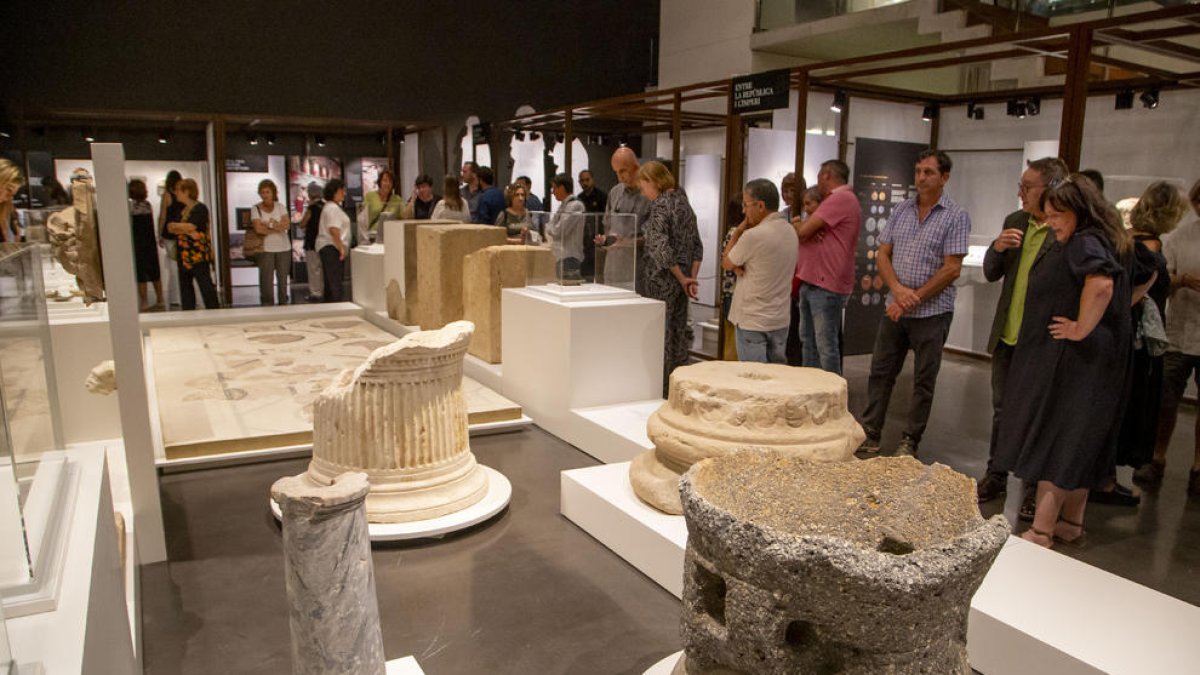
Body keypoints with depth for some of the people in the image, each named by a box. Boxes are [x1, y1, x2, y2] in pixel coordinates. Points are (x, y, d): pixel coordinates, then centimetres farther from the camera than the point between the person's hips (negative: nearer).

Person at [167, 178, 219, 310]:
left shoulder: (200, 209, -8)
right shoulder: (182, 210, 16)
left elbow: (191, 226, -18)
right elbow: (171, 228, 7)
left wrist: (175, 225, -2)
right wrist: (186, 230, -11)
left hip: (198, 255, -8)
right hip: (184, 255, 8)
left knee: (206, 286, -6)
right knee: (185, 286, 11)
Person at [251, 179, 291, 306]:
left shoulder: (280, 206, 7)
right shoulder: (256, 209, 0)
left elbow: (286, 224, -5)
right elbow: (258, 229, -12)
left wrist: (269, 224, -11)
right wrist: (278, 227, -8)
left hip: (283, 248, 2)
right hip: (265, 249, -2)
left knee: (282, 278, 7)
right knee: (266, 279, -4)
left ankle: (283, 303, 17)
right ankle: (267, 305, 3)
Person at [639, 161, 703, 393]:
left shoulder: (660, 204, -13)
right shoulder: (683, 201, 12)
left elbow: (661, 247, -21)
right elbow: (697, 245, 11)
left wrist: (682, 279, -12)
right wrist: (692, 278, 4)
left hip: (662, 280, -8)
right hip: (681, 281, 8)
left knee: (660, 334, 0)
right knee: (678, 332, 13)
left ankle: (661, 389, 7)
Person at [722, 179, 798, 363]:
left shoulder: (753, 236, -21)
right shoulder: (790, 231, 6)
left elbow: (726, 263, -5)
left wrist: (738, 231, 1)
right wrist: (740, 266, -5)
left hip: (753, 322, -7)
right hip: (781, 319, 7)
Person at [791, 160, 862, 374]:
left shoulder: (842, 198, -12)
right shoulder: (833, 200, 22)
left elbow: (801, 231, -16)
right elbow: (803, 232, 16)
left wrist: (799, 226, 7)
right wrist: (804, 227, -7)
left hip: (826, 286, -10)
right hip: (810, 283, 10)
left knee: (826, 346, -7)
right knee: (808, 342, 15)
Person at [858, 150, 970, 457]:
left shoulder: (956, 217, -6)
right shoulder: (901, 210, 8)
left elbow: (952, 269, -12)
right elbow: (882, 254, 5)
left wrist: (912, 299, -14)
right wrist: (898, 289, -12)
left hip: (932, 312, -4)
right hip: (895, 308, 4)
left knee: (924, 380, 6)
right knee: (880, 372, 8)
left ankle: (910, 441, 18)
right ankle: (870, 434, 18)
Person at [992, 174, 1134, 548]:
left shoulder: (1085, 243, -17)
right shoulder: (1111, 242, 15)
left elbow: (1101, 283, -35)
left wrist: (1081, 329, -25)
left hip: (1069, 359, -11)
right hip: (1099, 360, 11)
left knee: (1053, 440, -6)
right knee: (1079, 441, 16)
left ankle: (1041, 531, 0)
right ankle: (1071, 521, 27)